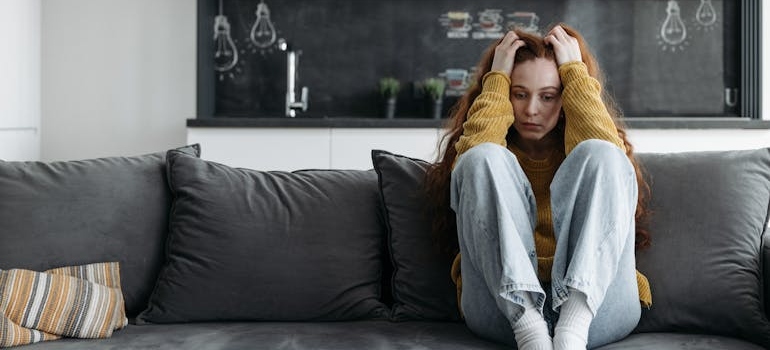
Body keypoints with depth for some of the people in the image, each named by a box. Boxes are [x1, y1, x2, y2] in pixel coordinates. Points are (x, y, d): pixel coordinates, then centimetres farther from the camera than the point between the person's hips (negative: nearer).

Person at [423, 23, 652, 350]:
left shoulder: (572, 147, 22)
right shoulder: (501, 152, 21)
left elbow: (609, 159, -5)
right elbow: (471, 161, -6)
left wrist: (576, 72, 2)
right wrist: (496, 79, 4)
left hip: (597, 303, 1)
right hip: (503, 305, 0)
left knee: (598, 155, -18)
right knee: (485, 159, -18)